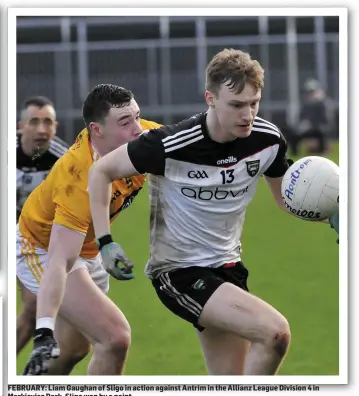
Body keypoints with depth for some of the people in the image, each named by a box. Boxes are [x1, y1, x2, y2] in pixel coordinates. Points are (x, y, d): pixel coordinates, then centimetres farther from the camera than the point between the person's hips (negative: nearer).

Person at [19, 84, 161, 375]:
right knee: (115, 337, -22)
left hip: (87, 249, 9)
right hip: (44, 250, -9)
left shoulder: (146, 137, -22)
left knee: (74, 347, 24)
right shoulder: (82, 179, -40)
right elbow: (59, 260, -45)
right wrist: (44, 332, -54)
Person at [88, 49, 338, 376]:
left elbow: (285, 197, 10)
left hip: (228, 267, 7)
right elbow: (101, 172, -9)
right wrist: (105, 241, -16)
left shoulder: (268, 139, -8)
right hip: (178, 272, -7)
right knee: (274, 331, -25)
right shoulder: (170, 145, -22)